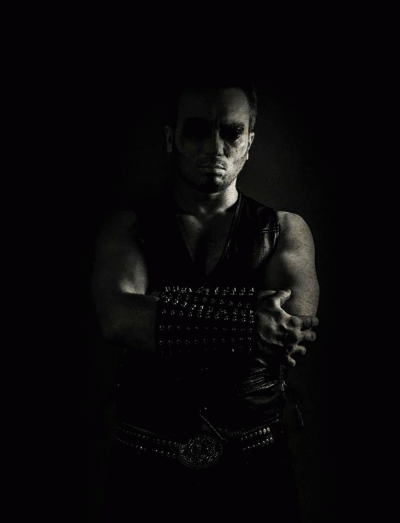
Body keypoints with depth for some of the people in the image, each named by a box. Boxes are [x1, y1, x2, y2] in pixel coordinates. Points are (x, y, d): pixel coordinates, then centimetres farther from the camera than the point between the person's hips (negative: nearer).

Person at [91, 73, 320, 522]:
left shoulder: (284, 231, 3)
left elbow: (292, 324, -16)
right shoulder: (128, 229, 2)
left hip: (254, 467, 1)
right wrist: (245, 323, -27)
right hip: (146, 467, 0)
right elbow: (116, 317, -19)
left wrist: (160, 325, -20)